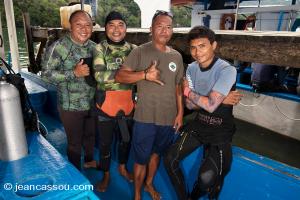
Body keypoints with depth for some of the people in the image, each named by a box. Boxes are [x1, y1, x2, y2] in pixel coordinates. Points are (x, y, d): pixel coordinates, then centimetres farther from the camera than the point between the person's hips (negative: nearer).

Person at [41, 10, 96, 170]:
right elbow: (46, 74, -17)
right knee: (74, 142, 11)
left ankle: (89, 160, 51)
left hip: (92, 103, 5)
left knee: (90, 135, 24)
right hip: (71, 106, -5)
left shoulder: (93, 46, 2)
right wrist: (74, 73, -25)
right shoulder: (59, 47, -15)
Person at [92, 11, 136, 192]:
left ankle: (123, 167, 46)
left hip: (128, 103, 3)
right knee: (105, 142, 11)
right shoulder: (100, 49, -6)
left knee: (126, 138, 19)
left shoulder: (133, 49, 2)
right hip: (106, 104, -2)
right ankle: (106, 175, 36)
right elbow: (99, 76, -21)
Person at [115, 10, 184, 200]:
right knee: (141, 159, 8)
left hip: (168, 117, 4)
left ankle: (149, 184, 47)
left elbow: (178, 87, 11)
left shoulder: (177, 56, 6)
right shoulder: (140, 51, -8)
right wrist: (145, 74, -26)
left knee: (156, 153, 22)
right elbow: (119, 76, -12)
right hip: (145, 117, -4)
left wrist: (180, 112, 7)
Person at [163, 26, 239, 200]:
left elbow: (211, 106, -25)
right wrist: (221, 100, -17)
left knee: (206, 177, -20)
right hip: (198, 123, 5)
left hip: (221, 129, -5)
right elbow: (190, 105, -3)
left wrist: (188, 91, -11)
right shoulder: (192, 68, 0)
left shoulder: (227, 70, -19)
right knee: (170, 159, -4)